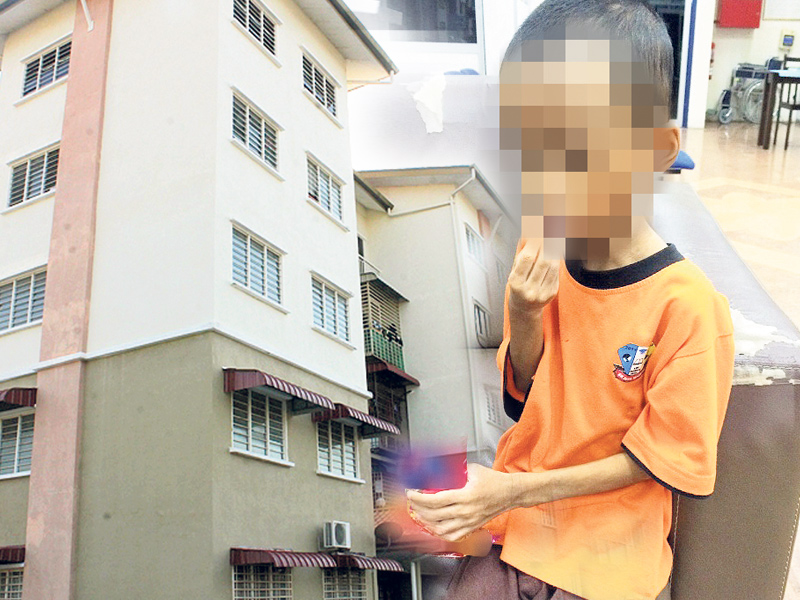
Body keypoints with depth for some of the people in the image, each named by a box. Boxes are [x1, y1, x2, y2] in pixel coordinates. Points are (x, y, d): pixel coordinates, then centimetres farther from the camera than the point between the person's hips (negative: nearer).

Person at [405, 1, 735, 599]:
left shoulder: (689, 304, -20)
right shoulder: (539, 260, -7)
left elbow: (654, 460, -11)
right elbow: (523, 400, 3)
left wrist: (518, 490, -16)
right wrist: (525, 322, -16)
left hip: (608, 547, -3)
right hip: (514, 518, 3)